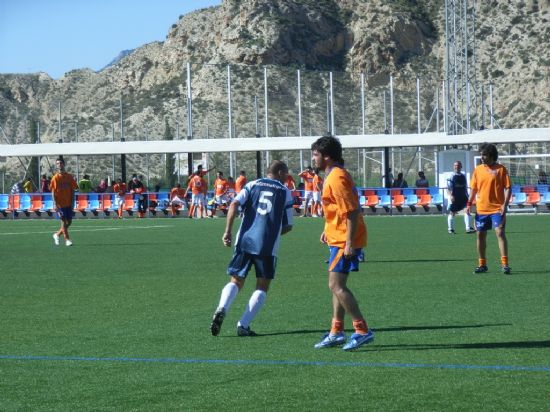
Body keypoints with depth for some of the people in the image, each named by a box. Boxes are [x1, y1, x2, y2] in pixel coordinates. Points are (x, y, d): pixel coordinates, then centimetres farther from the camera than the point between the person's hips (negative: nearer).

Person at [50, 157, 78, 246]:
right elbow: (53, 192, -6)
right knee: (64, 221, -5)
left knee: (69, 221, 6)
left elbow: (72, 191, 7)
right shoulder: (55, 178, -4)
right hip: (60, 204, -4)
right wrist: (55, 204, -15)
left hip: (68, 203, 4)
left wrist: (72, 203, 1)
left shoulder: (69, 177, 4)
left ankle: (57, 234, 24)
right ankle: (67, 239, 2)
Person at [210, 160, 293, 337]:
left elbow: (235, 204, -5)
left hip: (245, 241, 2)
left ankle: (222, 309, -17)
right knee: (262, 287, 10)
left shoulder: (252, 185, 11)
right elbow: (288, 226, 9)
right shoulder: (285, 192, 7)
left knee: (236, 281, 12)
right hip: (268, 246, -2)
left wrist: (228, 231, -6)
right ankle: (243, 325, -5)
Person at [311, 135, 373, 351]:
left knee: (336, 285, -12)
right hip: (338, 238, 11)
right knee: (337, 285, 14)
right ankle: (336, 332, 21)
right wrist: (328, 230, 26)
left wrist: (349, 244, -24)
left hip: (345, 240, -11)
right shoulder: (333, 175, 13)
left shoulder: (337, 178, -19)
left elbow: (352, 212, -23)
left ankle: (363, 331, -10)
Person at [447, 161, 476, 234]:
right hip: (454, 198, -4)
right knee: (452, 213, 7)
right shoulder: (451, 177, -6)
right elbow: (449, 188, -11)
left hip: (463, 196, 4)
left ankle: (468, 228, -16)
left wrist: (467, 196, 17)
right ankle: (450, 229, 20)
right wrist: (450, 195, -26)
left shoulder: (463, 176, 10)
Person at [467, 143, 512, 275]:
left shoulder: (501, 169, -4)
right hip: (481, 209, 5)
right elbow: (473, 189, 14)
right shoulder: (478, 170, 8)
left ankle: (505, 264, -13)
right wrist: (469, 204, 4)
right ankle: (482, 265, 19)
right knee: (480, 235, 8)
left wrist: (505, 204, -15)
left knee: (500, 233, -13)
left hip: (497, 209, -5)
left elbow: (508, 188, -5)